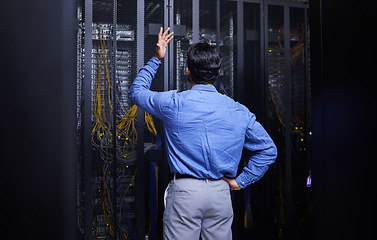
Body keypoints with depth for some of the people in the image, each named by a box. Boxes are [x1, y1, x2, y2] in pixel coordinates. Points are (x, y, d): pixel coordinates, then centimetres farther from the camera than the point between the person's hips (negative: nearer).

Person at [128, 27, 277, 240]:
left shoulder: (174, 103, -5)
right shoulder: (238, 111, 2)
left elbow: (136, 91, 14)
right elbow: (268, 150, 7)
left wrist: (157, 59, 19)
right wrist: (240, 181, 9)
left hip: (184, 190, -3)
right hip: (221, 192, 3)